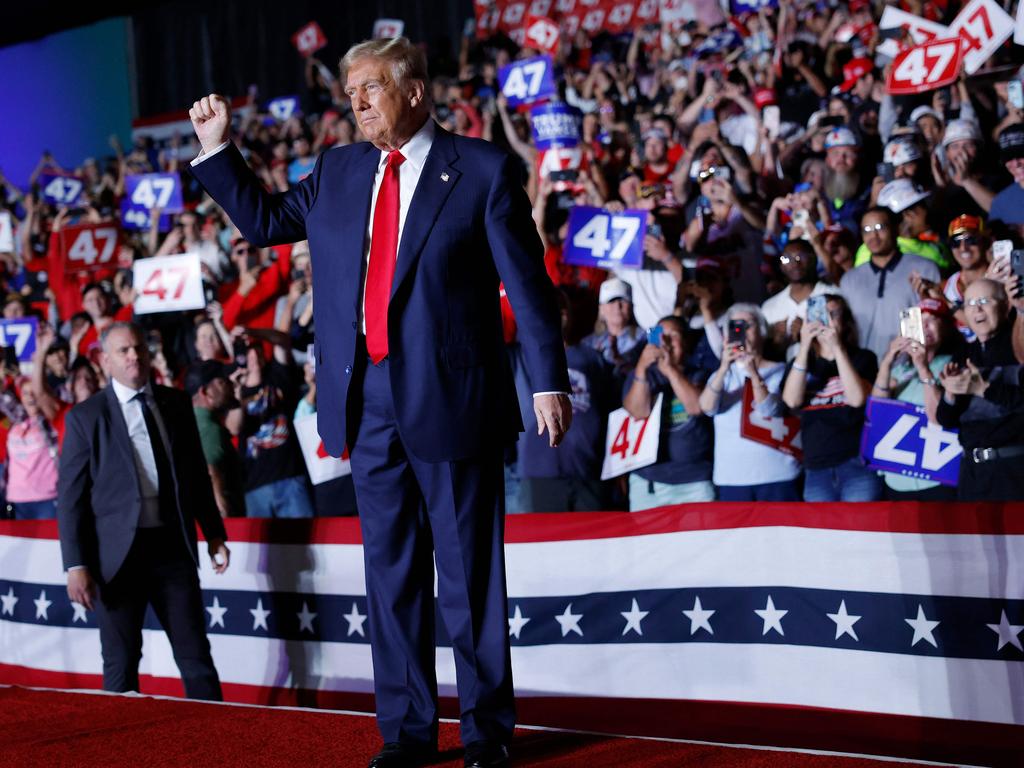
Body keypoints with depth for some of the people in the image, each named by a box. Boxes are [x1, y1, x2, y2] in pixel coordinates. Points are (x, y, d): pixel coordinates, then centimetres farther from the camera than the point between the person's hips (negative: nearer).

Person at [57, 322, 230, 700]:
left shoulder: (176, 404, 10)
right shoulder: (85, 417, -1)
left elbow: (197, 474, 18)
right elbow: (70, 497, -2)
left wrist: (214, 534, 14)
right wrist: (76, 565, -8)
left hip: (173, 545, 3)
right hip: (118, 552, -3)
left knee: (196, 656, 3)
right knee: (121, 666, 4)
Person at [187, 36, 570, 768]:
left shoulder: (482, 169, -3)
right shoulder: (338, 172, 12)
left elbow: (527, 280, -4)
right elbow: (266, 220, 24)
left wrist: (549, 380, -9)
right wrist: (217, 147, 14)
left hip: (450, 396, -5)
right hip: (366, 400, 5)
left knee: (469, 571, 2)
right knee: (391, 569, 9)